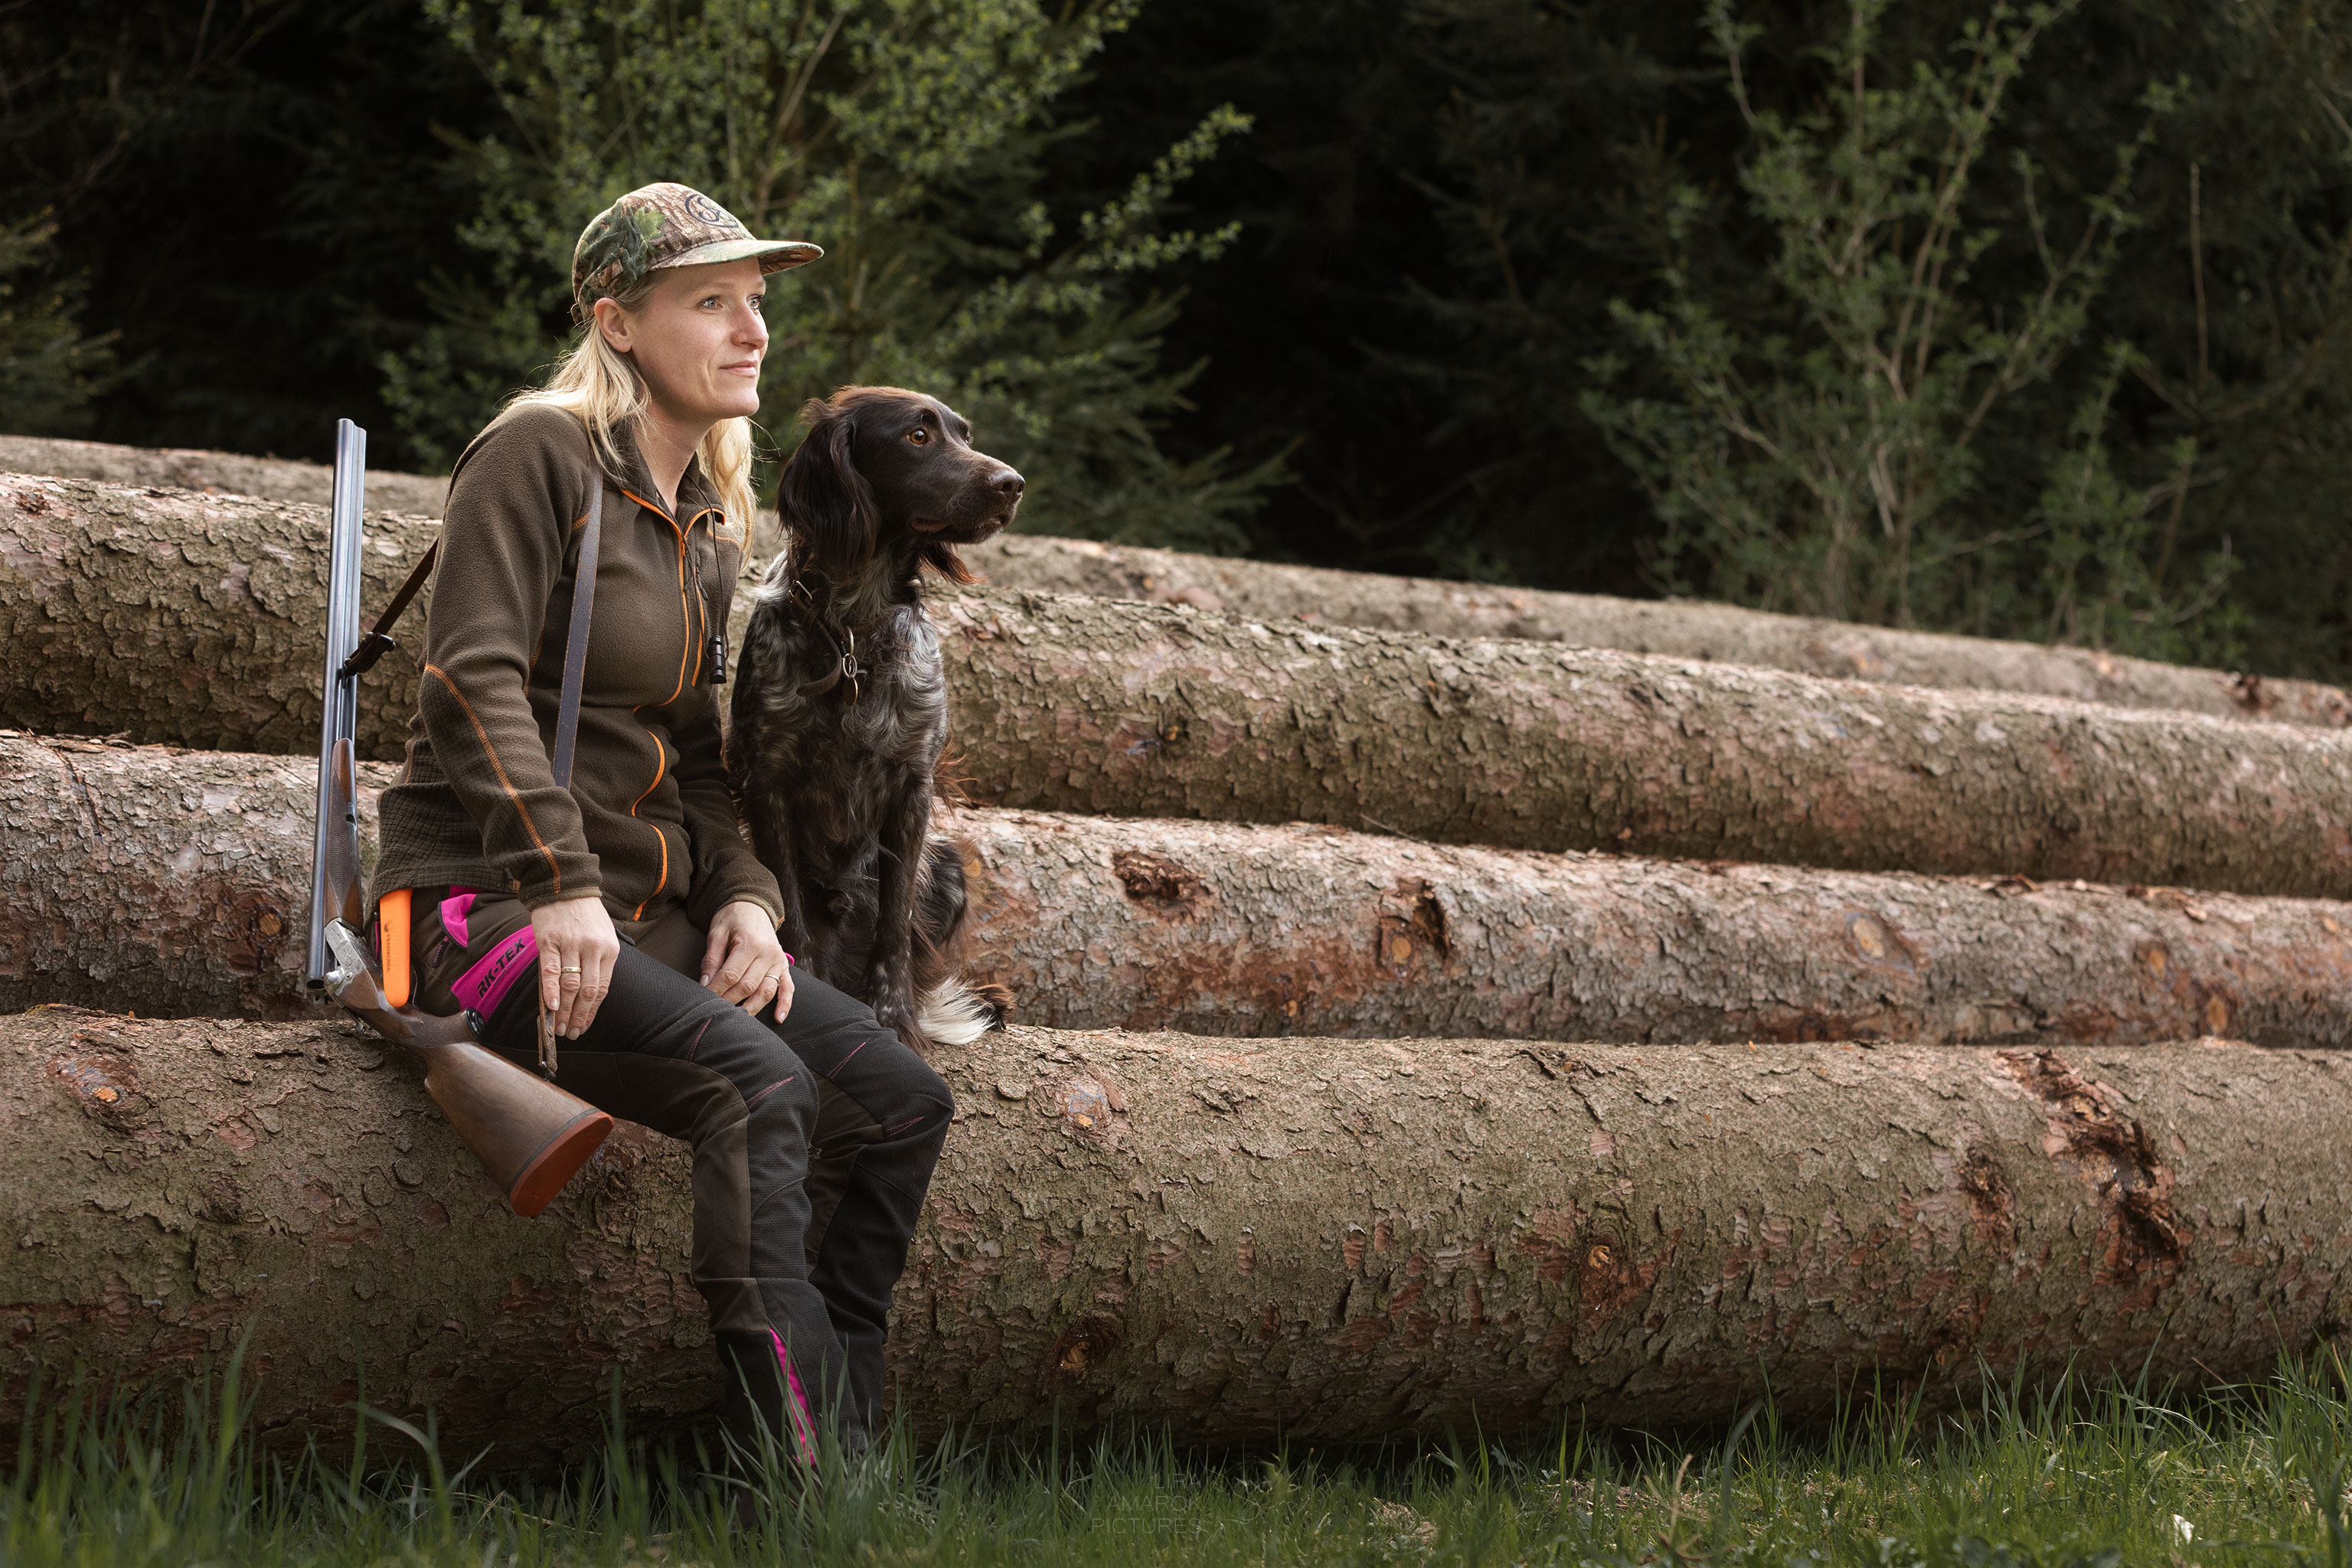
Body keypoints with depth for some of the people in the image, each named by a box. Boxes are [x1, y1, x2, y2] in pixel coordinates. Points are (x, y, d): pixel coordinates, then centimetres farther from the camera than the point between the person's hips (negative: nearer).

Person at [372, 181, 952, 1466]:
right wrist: (561, 886, -27)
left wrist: (743, 896, 2)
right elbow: (474, 675, -17)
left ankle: (841, 1444, -5)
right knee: (754, 1082, -30)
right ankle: (792, 1460, -32)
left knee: (900, 1102, -6)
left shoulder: (708, 526, 19)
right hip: (484, 903, -9)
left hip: (642, 912, 9)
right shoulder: (540, 456, -6)